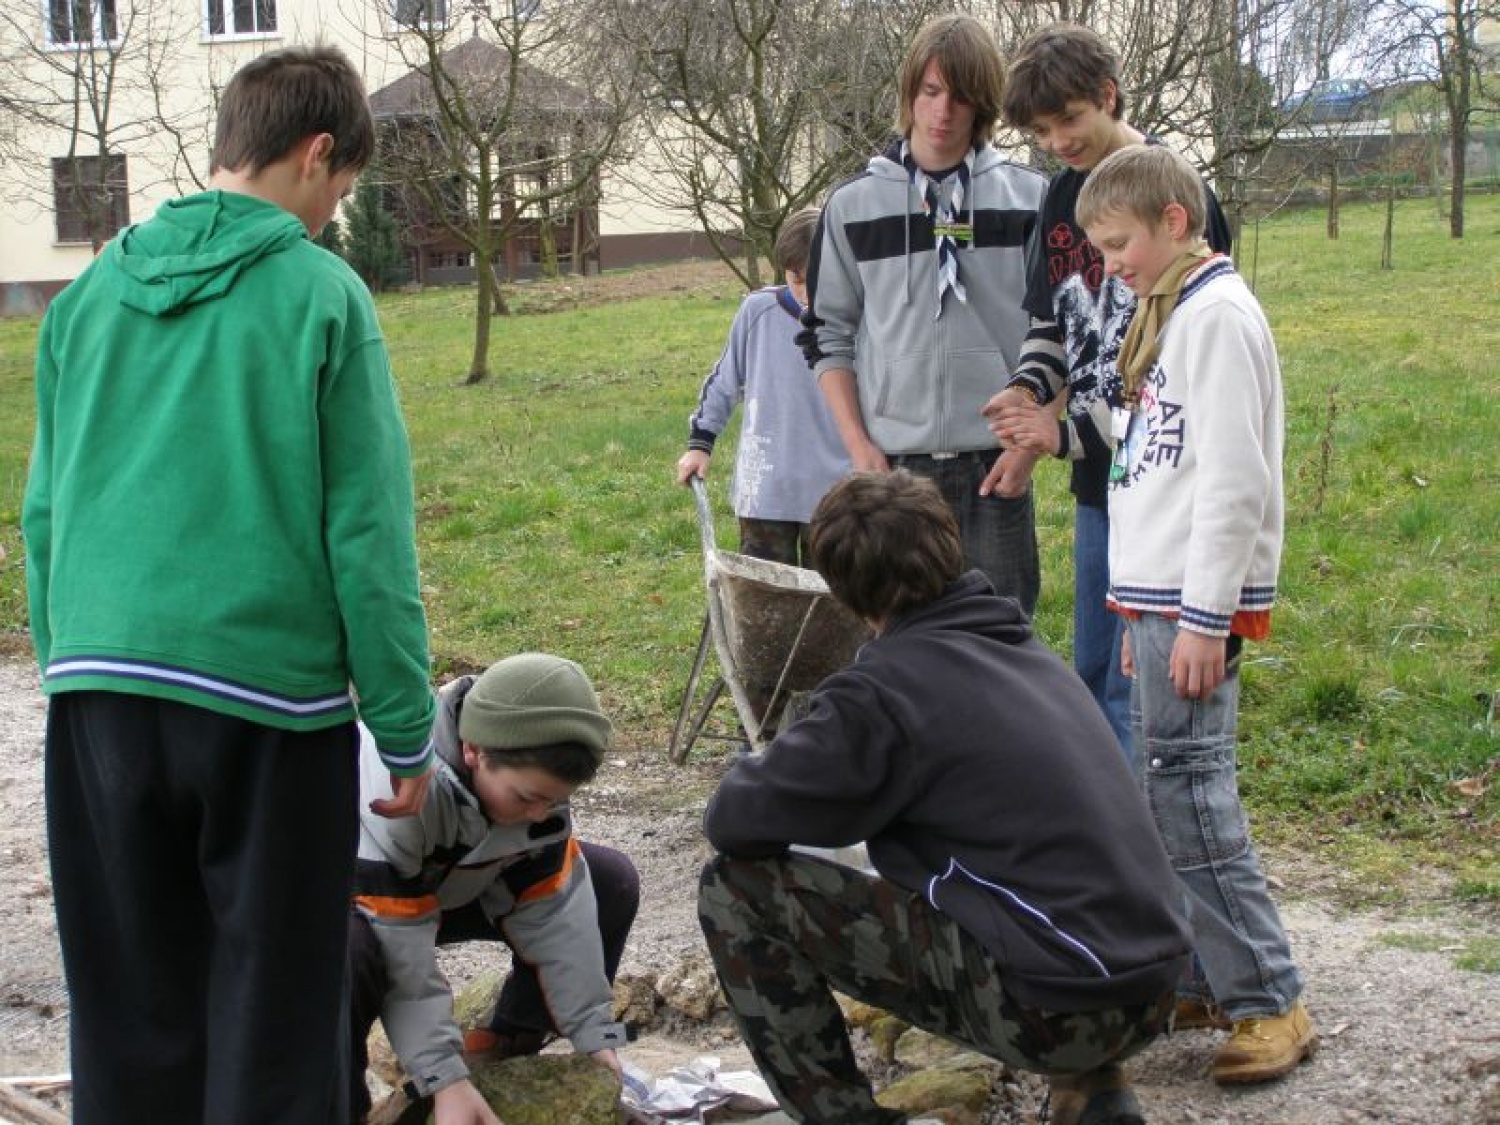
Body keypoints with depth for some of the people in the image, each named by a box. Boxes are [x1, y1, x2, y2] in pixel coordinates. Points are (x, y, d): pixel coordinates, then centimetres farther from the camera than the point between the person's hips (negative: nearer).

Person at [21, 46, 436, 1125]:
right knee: (272, 1002, 6)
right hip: (268, 692, -4)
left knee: (129, 1006, 14)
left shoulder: (93, 290, 8)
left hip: (97, 686, 5)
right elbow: (368, 535, -8)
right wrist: (405, 726, -2)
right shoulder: (321, 293, -6)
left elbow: (45, 513, 12)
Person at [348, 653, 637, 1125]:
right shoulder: (392, 789, -40)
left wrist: (596, 1038, -15)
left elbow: (553, 909, -13)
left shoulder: (533, 772, -21)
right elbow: (400, 955, -36)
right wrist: (445, 1080, -36)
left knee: (612, 882, -8)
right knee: (351, 952, -42)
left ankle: (507, 1050, 3)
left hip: (451, 886, 6)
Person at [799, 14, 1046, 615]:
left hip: (998, 466, 0)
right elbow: (828, 335, 9)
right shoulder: (855, 203, 6)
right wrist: (858, 443, -1)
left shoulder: (1028, 198, 4)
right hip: (895, 465, 0)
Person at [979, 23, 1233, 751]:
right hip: (1097, 479, 8)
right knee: (1093, 673, 16)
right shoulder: (1063, 196, 10)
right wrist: (1028, 386, -2)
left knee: (1137, 689, -6)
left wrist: (1070, 435, -14)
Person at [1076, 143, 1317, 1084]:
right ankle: (1200, 972, 19)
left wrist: (1203, 617, -19)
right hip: (1159, 594, 10)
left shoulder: (1218, 313, -12)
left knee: (1189, 794, -11)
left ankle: (1270, 1002, -6)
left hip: (1194, 601, -10)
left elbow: (1234, 478, -18)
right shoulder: (1170, 315, 19)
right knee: (1167, 795, 11)